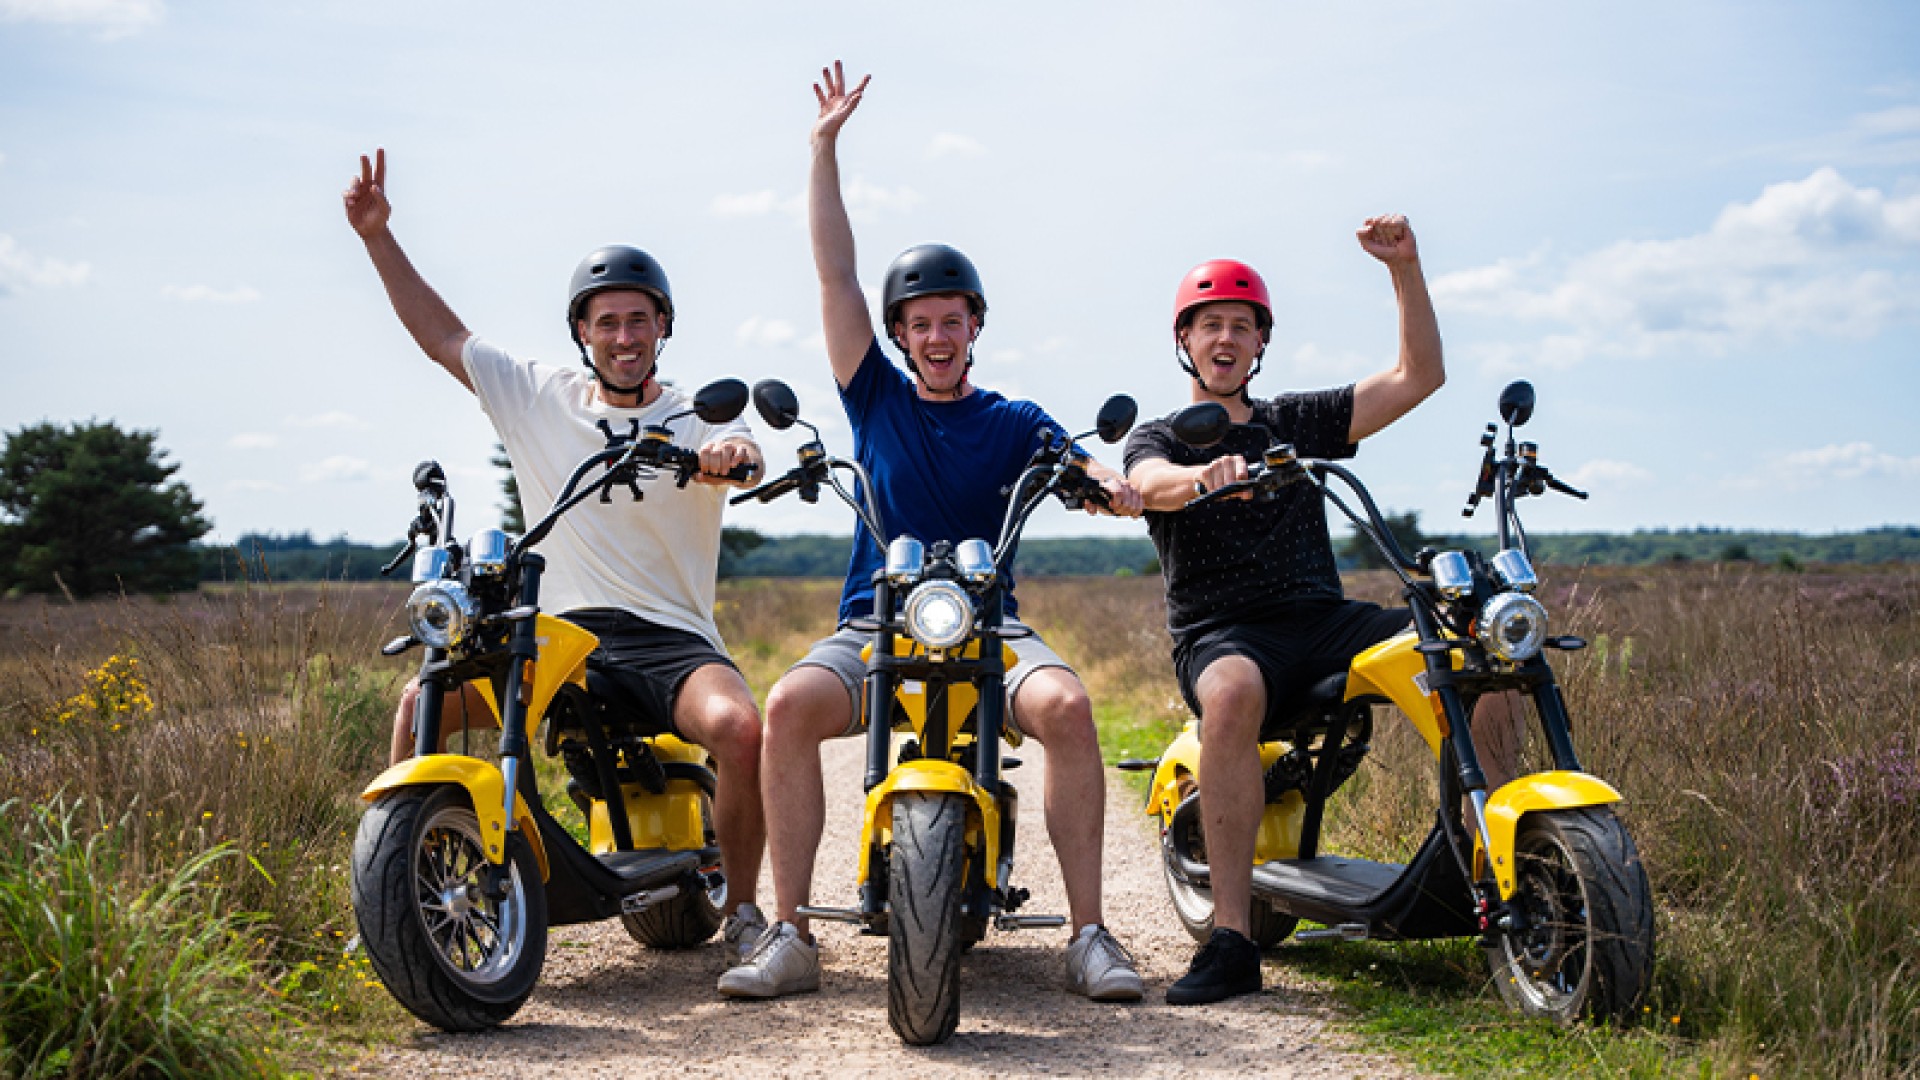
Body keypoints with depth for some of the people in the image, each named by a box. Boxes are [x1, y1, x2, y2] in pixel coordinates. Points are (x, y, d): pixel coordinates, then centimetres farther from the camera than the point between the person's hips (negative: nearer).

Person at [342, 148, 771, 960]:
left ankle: (742, 910, -9)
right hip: (557, 631, 3)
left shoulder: (696, 419, 3)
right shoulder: (539, 397, 12)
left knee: (739, 728, -31)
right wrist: (378, 235, 12)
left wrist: (734, 452, -44)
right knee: (424, 701, -19)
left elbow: (741, 452, -19)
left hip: (668, 638, -2)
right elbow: (441, 336, 17)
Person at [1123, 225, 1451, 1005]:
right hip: (1218, 631, -3)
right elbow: (1152, 484, -15)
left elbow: (1420, 376, 14)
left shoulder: (1297, 421, 20)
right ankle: (1231, 939, -40)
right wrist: (1203, 477, -39)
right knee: (1234, 691, -41)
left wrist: (1404, 269, 4)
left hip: (1320, 616, 4)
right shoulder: (1158, 439, 11)